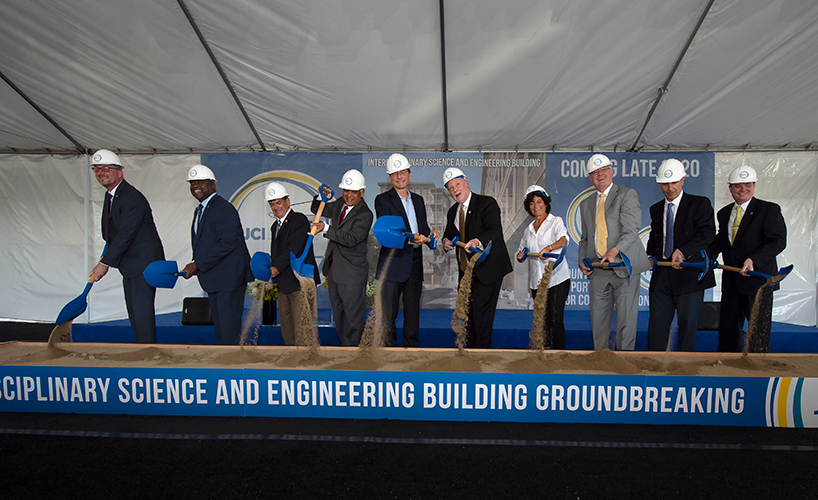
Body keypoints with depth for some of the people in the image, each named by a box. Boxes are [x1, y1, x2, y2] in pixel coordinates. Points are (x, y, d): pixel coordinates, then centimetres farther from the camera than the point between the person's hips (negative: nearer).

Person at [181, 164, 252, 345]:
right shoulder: (200, 210, 17)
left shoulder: (223, 208, -15)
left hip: (229, 279, -10)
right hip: (213, 279, 10)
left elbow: (227, 243, -24)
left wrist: (198, 265, -21)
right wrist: (195, 267, 4)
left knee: (230, 329, -5)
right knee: (219, 325, 18)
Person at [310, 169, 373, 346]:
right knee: (338, 312, 18)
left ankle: (351, 344, 16)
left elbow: (351, 239, -25)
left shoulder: (365, 214, -15)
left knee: (353, 314, 3)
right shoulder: (339, 205, 8)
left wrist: (326, 228, -24)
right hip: (333, 268, 8)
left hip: (352, 273, -8)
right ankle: (343, 343, 32)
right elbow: (317, 210, 22)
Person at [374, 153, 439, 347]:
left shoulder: (418, 199, 18)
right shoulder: (383, 200, 0)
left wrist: (430, 235, -3)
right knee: (388, 314, -2)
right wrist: (410, 238, -26)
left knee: (413, 312, 11)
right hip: (393, 264, -5)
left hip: (415, 264, 5)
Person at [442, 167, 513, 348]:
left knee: (481, 314, -6)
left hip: (487, 270, -7)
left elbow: (495, 230, -25)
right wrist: (446, 241, -5)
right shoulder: (452, 212, 12)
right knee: (466, 313, 15)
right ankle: (469, 347, 30)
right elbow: (449, 233, 21)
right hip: (465, 270, 7)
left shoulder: (487, 203, -10)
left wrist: (478, 241, -45)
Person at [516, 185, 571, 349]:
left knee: (555, 320, -11)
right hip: (536, 281, 5)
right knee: (542, 321, 8)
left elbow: (564, 239, -18)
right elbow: (522, 252, 27)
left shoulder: (556, 221, 3)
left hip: (557, 278, -5)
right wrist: (520, 256, 2)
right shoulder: (528, 230, 18)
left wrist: (549, 248, -37)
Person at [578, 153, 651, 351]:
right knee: (598, 321, 8)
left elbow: (631, 230, -11)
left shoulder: (628, 194, 1)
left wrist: (614, 251, -26)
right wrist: (582, 260, 5)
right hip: (598, 270, 5)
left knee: (626, 319, -1)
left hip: (623, 266, -5)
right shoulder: (586, 204, 18)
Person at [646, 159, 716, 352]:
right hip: (661, 275, 5)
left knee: (687, 325, 2)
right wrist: (651, 256, 7)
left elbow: (707, 233, -13)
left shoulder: (700, 204, -1)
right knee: (657, 325, 4)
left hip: (689, 274, -4)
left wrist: (682, 251, -27)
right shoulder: (656, 209, 16)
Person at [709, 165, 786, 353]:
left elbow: (778, 242, -14)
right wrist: (710, 254, 2)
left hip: (758, 278, -5)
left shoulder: (769, 210, -5)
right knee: (727, 326, 12)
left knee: (759, 329, 1)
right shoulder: (724, 213, 13)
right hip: (731, 281, 6)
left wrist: (753, 260, -28)